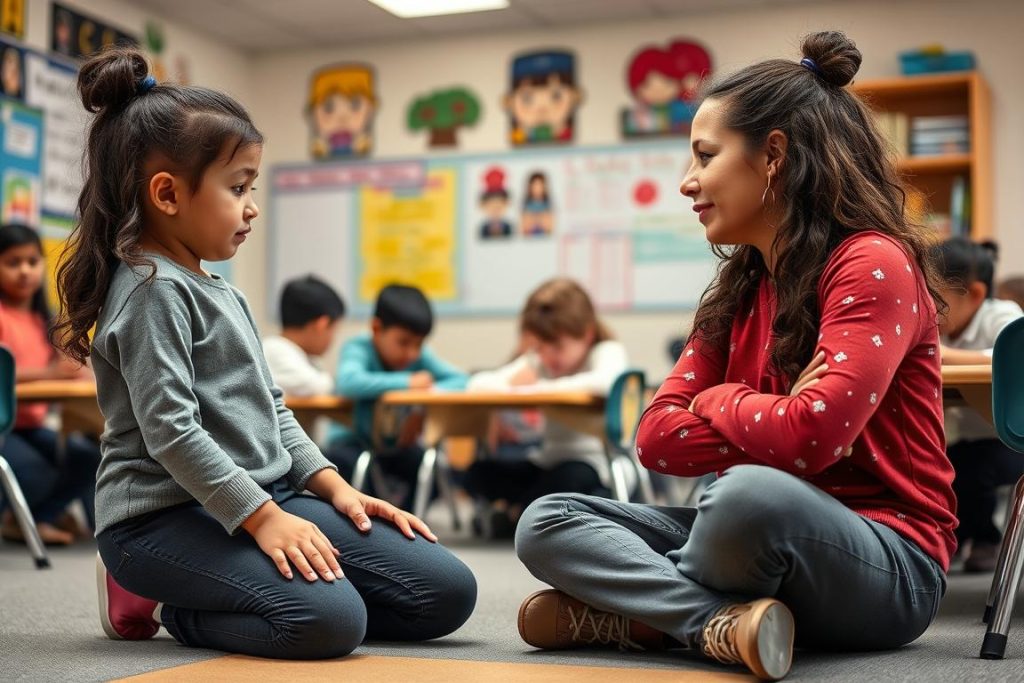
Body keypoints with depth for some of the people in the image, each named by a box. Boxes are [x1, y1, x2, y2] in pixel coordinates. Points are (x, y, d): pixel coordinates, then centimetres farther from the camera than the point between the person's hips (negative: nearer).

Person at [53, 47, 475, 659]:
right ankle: (169, 606, -5)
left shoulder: (220, 291, 20)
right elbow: (169, 429, -20)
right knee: (330, 619, -34)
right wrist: (262, 516, -22)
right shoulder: (153, 288, -10)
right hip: (165, 513, -10)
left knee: (448, 591, -1)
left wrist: (332, 485, 10)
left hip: (261, 498, 10)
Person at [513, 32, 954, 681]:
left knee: (752, 493, -40)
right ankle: (721, 623, -25)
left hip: (887, 565, -7)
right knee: (547, 522, -5)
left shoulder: (872, 264, -10)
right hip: (770, 533, 8)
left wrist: (722, 402, -5)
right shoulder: (738, 291, 12)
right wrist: (771, 422, -12)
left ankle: (633, 609, -14)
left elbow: (809, 438, -24)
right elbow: (656, 439, 2)